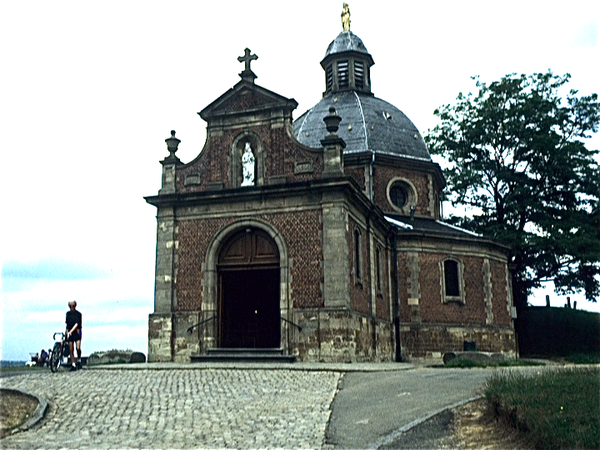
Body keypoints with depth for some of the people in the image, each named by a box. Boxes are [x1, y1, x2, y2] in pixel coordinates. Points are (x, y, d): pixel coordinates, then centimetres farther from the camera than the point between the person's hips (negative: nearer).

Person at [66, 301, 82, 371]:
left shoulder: (78, 314, -4)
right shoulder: (68, 313, 11)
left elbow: (77, 324, -12)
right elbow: (67, 324, 16)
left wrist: (71, 331, -20)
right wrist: (67, 331, 5)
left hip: (76, 332, -4)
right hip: (69, 333, 4)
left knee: (78, 348, -16)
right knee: (71, 350, 0)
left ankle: (79, 361, 8)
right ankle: (73, 365, 5)